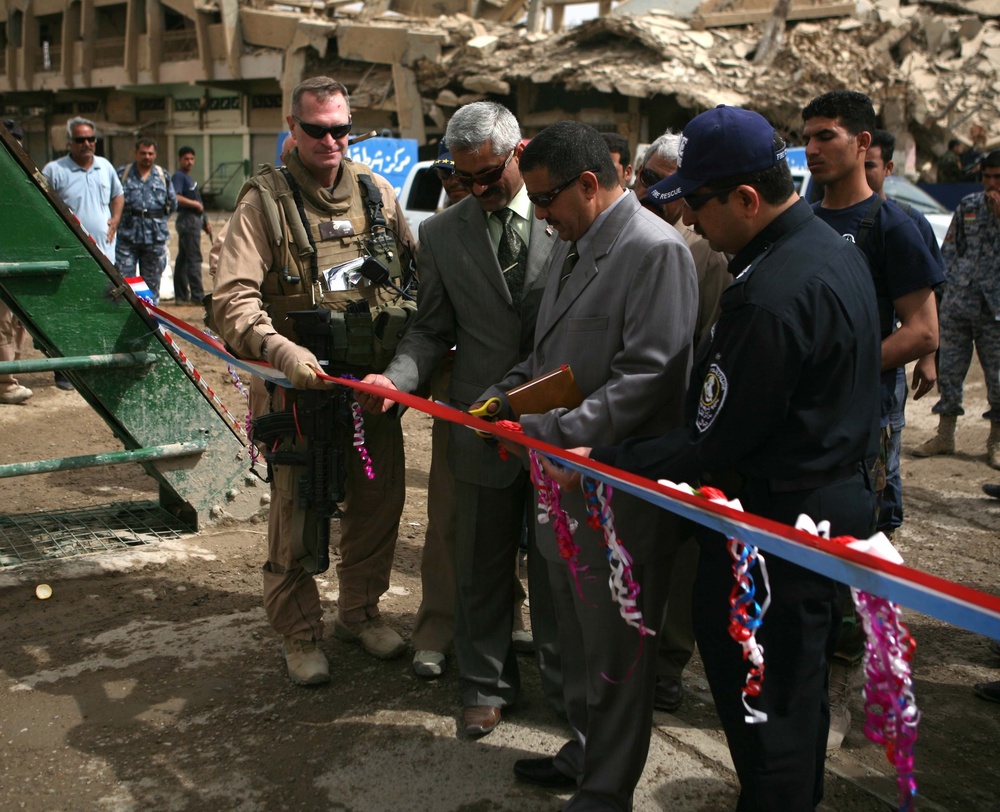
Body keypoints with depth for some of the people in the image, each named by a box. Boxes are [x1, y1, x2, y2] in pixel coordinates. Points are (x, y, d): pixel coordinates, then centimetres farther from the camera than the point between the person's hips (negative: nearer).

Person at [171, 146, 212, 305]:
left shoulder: (188, 178, 22)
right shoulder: (178, 176, -9)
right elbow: (175, 197, -24)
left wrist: (205, 221, 20)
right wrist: (195, 204, -17)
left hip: (194, 219, 10)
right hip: (188, 220, -10)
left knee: (183, 259, 11)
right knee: (194, 259, -10)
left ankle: (181, 296, 15)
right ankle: (197, 296, -10)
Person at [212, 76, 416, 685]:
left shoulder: (377, 192, 7)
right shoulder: (265, 200, -6)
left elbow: (419, 269, 15)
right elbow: (233, 297, -15)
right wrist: (282, 351, -30)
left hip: (378, 381, 4)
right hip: (299, 385, -4)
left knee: (378, 502, 14)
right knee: (297, 517, 4)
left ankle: (361, 611, 36)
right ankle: (300, 633, 24)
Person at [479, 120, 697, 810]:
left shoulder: (655, 250, -15)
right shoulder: (573, 247, 15)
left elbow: (647, 377, -22)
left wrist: (550, 431, -24)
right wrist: (504, 396, 6)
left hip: (620, 486, -9)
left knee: (615, 647, 5)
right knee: (577, 633, 21)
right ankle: (585, 750, 40)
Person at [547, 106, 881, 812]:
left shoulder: (773, 294, -27)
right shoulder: (834, 249, 6)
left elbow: (713, 446, -24)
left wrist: (601, 461, -15)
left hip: (776, 521, -11)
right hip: (839, 496, 11)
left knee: (760, 710, 6)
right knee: (799, 692, 26)